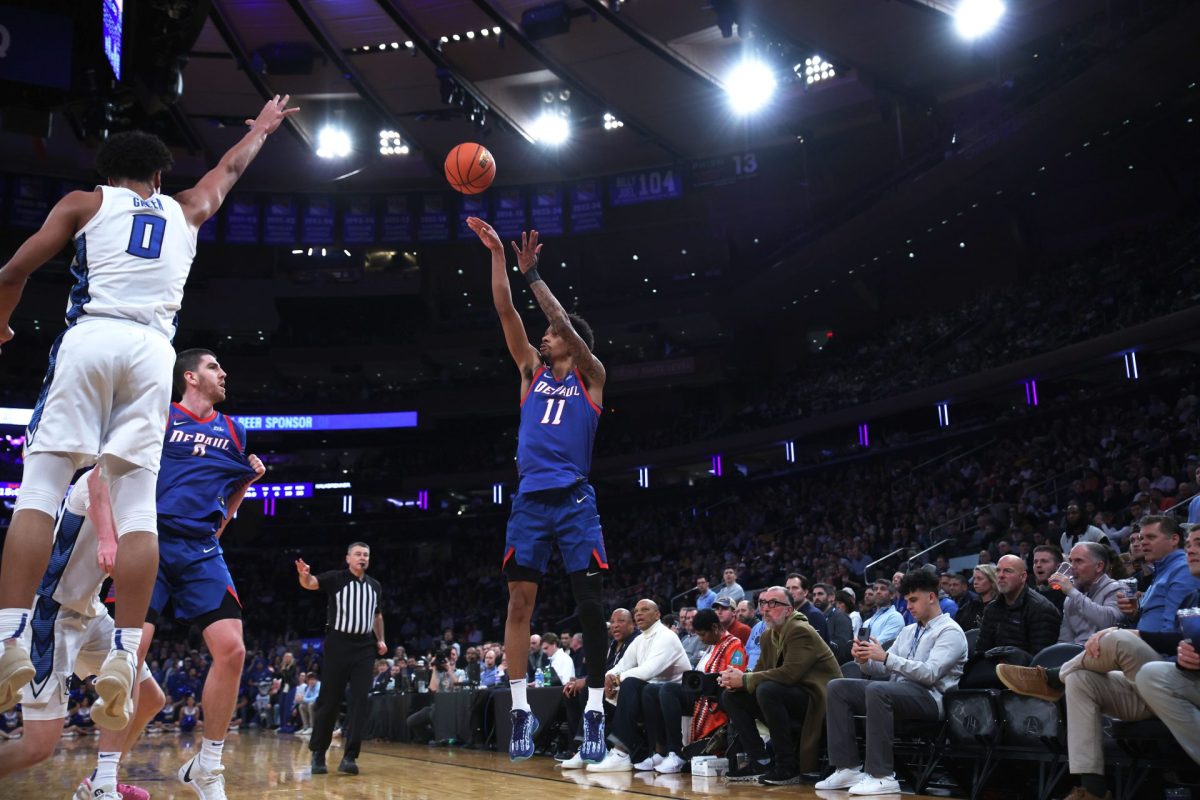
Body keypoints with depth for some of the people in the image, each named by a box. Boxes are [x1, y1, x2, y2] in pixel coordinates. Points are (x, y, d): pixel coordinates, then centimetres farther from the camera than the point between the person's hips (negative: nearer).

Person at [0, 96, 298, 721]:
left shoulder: (85, 203, 17)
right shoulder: (185, 212, 25)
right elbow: (231, 168, 45)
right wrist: (263, 127, 63)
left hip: (90, 338, -2)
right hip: (153, 351, 2)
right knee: (137, 508, -2)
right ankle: (124, 656, -11)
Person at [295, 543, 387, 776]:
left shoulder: (375, 586, 12)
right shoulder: (336, 578, -2)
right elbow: (312, 583, -19)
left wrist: (381, 640, 16)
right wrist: (304, 575, -41)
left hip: (364, 647, 3)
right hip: (338, 644, -3)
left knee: (360, 699, -5)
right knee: (329, 699, 1)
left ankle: (349, 756, -4)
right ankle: (318, 753, 16)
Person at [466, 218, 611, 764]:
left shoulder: (591, 376, 7)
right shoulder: (532, 371, 17)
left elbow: (564, 324, -8)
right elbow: (506, 314, 8)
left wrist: (532, 274, -8)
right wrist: (497, 255, 1)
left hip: (575, 501, -3)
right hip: (529, 500, 4)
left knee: (588, 603, -3)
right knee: (519, 600, -2)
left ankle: (595, 709, 4)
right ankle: (520, 707, 3)